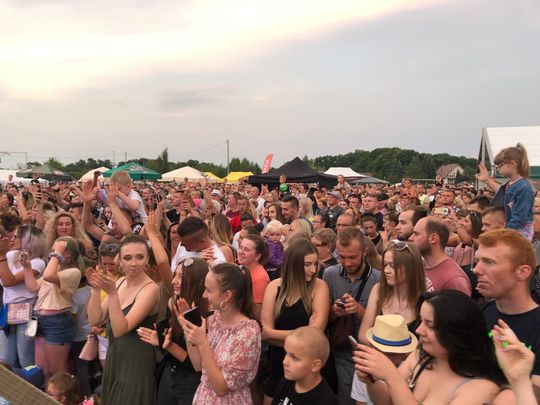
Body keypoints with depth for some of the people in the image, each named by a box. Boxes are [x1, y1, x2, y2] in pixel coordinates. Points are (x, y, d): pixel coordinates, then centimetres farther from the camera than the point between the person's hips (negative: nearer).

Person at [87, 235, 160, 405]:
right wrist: (96, 289, -16)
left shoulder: (151, 288, -20)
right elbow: (95, 320, -2)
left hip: (135, 363, -7)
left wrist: (112, 293, -33)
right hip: (113, 357, 7)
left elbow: (120, 329, -25)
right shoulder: (120, 282, 3)